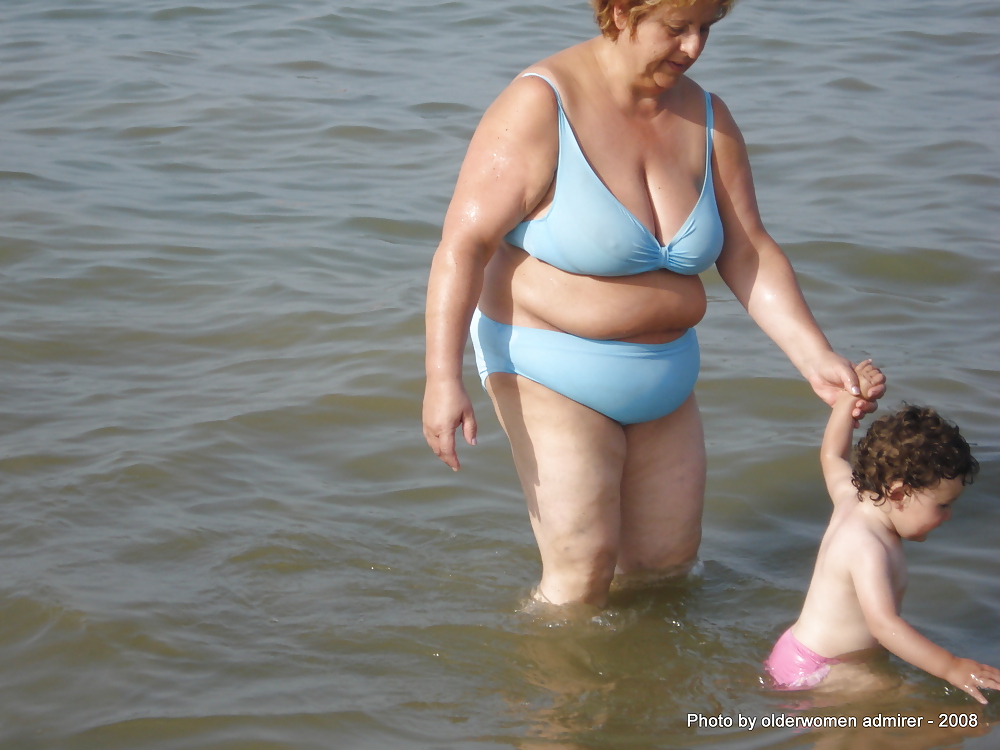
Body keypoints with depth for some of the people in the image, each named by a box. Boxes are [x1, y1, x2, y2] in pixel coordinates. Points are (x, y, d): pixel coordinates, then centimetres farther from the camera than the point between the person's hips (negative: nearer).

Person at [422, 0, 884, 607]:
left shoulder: (706, 119, 1)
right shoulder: (540, 107, -18)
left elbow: (749, 253, 4)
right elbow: (465, 243, -20)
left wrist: (816, 359, -7)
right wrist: (444, 377, -28)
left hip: (662, 380, 7)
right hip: (552, 374, -6)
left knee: (668, 559, 15)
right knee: (582, 577, -10)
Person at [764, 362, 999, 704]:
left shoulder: (851, 498, 4)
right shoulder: (868, 547, -26)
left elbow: (832, 455, 26)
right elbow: (883, 623, -37)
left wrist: (849, 395, 33)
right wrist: (951, 668, -41)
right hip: (810, 672, -11)